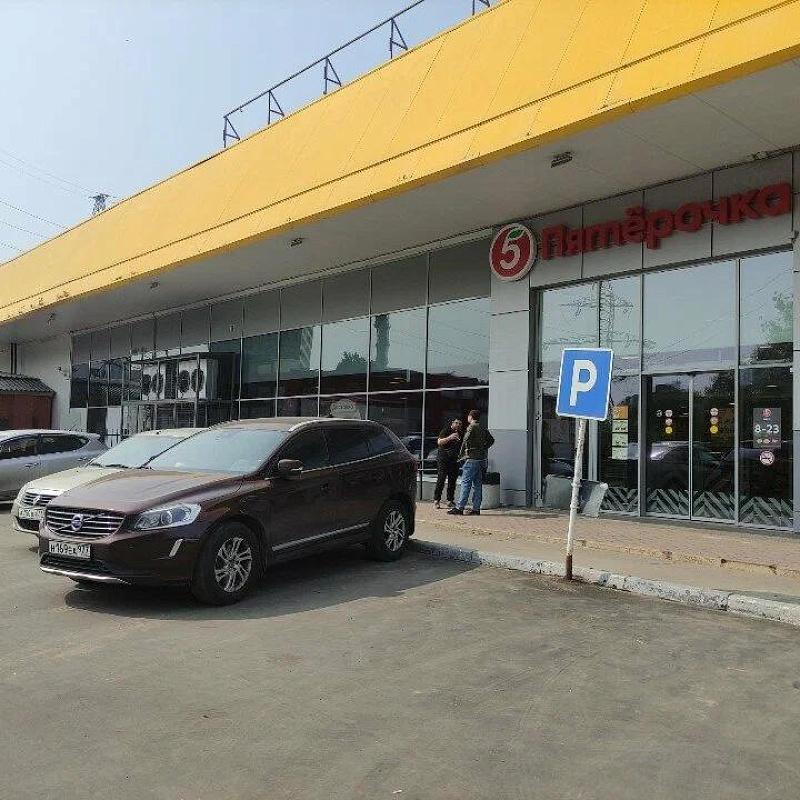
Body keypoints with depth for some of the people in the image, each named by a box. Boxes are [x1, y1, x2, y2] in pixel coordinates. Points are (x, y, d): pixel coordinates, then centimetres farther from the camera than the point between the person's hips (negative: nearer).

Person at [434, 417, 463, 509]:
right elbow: (439, 442, -13)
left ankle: (450, 501, 10)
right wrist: (450, 437, -23)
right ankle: (437, 500, -4)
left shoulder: (460, 434, 16)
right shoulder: (446, 431, -1)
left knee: (452, 481, 4)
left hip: (454, 460, 5)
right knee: (441, 480, -9)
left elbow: (462, 448, 25)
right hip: (443, 459, -5)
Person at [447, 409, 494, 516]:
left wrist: (461, 455, -4)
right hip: (482, 459, 8)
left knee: (466, 483, -7)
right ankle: (476, 508, 8)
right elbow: (491, 440, 23)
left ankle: (459, 507, -8)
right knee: (477, 484, 9)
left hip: (472, 459, -8)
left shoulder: (471, 427, -8)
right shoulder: (483, 429, 15)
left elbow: (466, 442, -13)